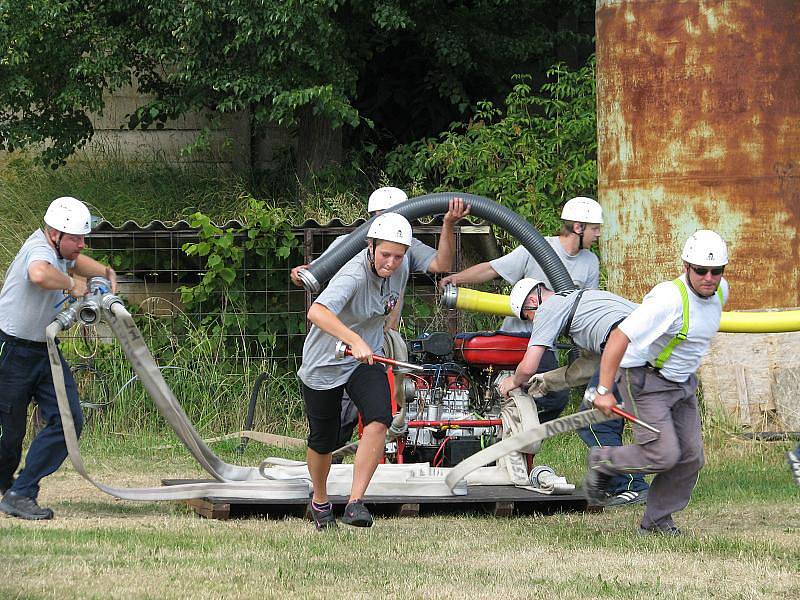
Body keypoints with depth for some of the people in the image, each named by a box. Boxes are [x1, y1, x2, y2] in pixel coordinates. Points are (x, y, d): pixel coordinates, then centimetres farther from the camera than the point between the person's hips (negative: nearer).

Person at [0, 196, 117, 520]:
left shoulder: (56, 248, 7)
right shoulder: (39, 250, -23)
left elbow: (74, 261, 35)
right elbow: (40, 274, -50)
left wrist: (105, 272, 16)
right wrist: (72, 284, -31)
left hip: (45, 351, 9)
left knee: (68, 419, -5)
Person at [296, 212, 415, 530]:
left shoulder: (400, 268, -10)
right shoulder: (354, 275, -31)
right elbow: (317, 312, -50)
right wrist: (355, 341, -60)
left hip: (366, 360, 4)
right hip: (324, 363, -4)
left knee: (379, 420, -23)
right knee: (323, 441, 9)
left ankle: (355, 502, -24)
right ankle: (320, 501, 39)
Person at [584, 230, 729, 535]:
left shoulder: (720, 291, -2)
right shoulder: (669, 299, -29)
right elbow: (619, 337, -30)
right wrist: (604, 391, -31)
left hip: (682, 382, 8)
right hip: (644, 380, -8)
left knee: (690, 456, 3)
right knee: (663, 455, -16)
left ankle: (656, 521, 18)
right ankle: (601, 462, 9)